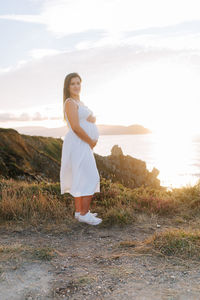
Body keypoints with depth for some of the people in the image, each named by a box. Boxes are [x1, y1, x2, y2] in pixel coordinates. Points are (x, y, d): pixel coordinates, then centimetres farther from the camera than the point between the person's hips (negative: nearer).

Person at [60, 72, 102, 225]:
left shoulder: (79, 102, 17)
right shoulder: (70, 102, -14)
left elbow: (93, 118, 17)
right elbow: (76, 127, -21)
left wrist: (92, 118, -7)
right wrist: (91, 142, -12)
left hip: (82, 145, 10)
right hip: (78, 145, -10)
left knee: (80, 179, 12)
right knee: (90, 179, -11)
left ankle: (79, 211, 19)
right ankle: (84, 214, -6)